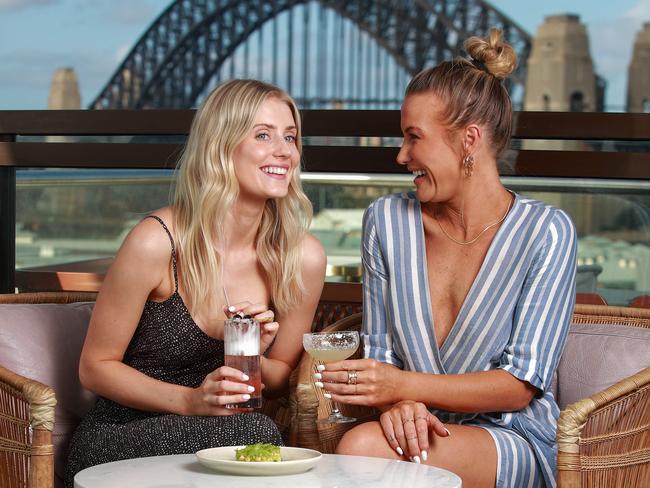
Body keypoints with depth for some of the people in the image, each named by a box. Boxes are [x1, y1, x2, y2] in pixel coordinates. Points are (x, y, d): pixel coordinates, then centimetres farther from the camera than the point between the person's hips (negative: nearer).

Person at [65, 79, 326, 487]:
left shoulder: (302, 257, -6)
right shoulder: (156, 243, -17)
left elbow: (282, 379, 8)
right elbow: (96, 367, -7)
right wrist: (190, 401, -21)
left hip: (231, 431, 5)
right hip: (122, 438, -4)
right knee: (253, 434, -33)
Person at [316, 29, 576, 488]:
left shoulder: (546, 232, -6)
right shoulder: (387, 221, 6)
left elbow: (520, 385, -10)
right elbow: (379, 349, 7)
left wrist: (406, 386, -21)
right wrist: (398, 403, -16)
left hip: (514, 442, -4)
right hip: (420, 430, 4)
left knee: (363, 448, -30)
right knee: (360, 442, -32)